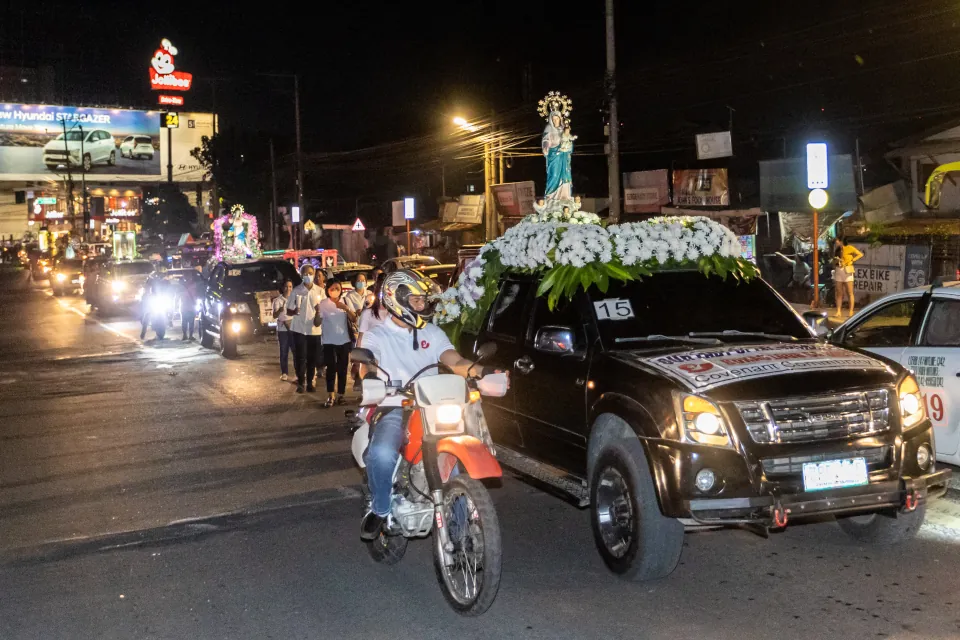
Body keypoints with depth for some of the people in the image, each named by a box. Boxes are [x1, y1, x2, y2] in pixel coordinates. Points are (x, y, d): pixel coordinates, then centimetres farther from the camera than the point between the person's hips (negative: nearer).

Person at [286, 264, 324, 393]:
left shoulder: (320, 291, 4)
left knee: (312, 358, 5)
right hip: (299, 329, -1)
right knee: (300, 357, -1)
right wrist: (294, 311, -22)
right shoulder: (296, 291, -1)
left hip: (314, 329, 1)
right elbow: (288, 311, 1)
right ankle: (301, 382, 11)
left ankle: (310, 382, 16)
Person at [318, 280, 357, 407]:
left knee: (342, 369, 5)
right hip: (329, 341, -2)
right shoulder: (323, 304, -3)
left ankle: (341, 395, 11)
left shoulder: (345, 302, 4)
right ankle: (330, 396, -1)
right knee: (331, 368, -4)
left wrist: (346, 308, -19)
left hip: (344, 341, 2)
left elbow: (354, 319, -5)